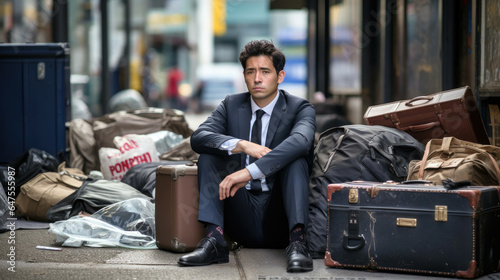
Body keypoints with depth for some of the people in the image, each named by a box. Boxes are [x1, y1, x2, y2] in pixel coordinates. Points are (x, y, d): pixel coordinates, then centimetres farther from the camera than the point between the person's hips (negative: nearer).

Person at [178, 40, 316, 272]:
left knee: (296, 159, -25)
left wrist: (250, 171, -38)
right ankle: (214, 241, -29)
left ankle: (297, 244, -39)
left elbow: (300, 141, -26)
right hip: (241, 217, 3)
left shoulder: (300, 109, -1)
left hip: (279, 217, -3)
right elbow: (198, 138, -7)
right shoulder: (231, 105, 10)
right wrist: (241, 145, -26)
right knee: (208, 155, -13)